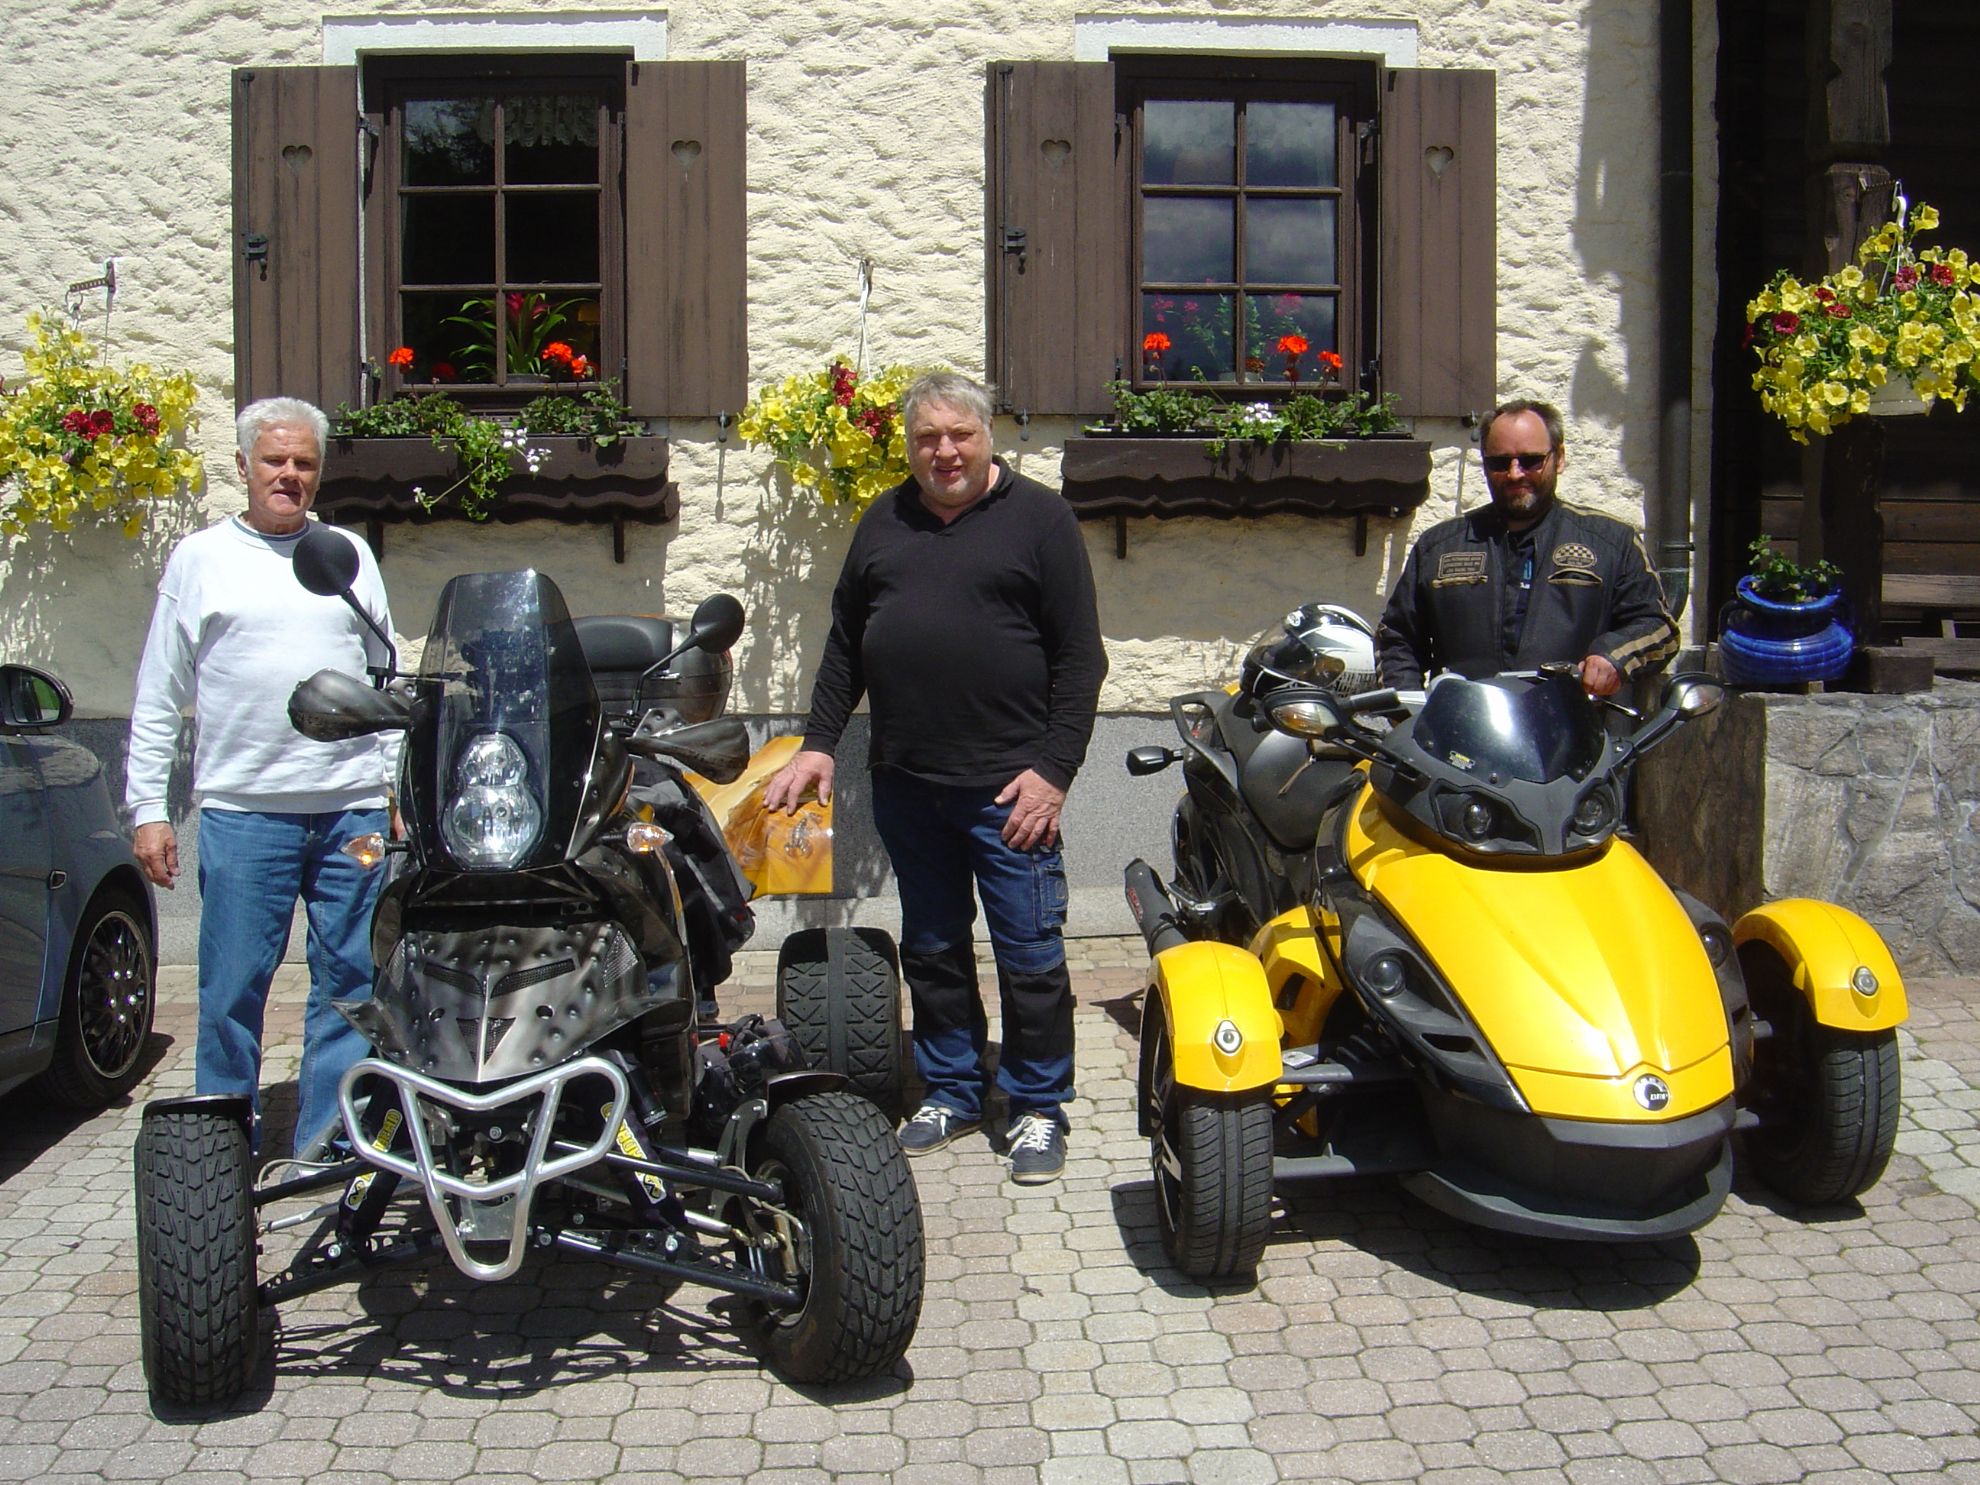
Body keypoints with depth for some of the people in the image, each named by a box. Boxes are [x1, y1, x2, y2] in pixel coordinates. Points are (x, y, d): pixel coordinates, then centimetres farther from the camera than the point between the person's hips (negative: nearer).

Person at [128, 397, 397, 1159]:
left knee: (351, 981, 6)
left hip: (354, 809, 2)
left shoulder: (350, 554, 14)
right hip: (242, 811, -2)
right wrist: (148, 808, 0)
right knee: (232, 987, 2)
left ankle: (329, 1141, 17)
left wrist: (403, 788, 11)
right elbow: (158, 699, 7)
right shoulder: (200, 558, 7)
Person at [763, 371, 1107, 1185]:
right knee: (931, 949, 15)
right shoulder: (884, 523, 14)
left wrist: (1054, 767, -11)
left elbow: (1079, 657, -3)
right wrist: (818, 743, 10)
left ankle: (1039, 1108, 16)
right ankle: (950, 1091, 29)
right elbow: (845, 644, 20)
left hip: (1007, 786, -4)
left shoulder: (1039, 517, 0)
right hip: (906, 783, 5)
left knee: (1031, 956, 1)